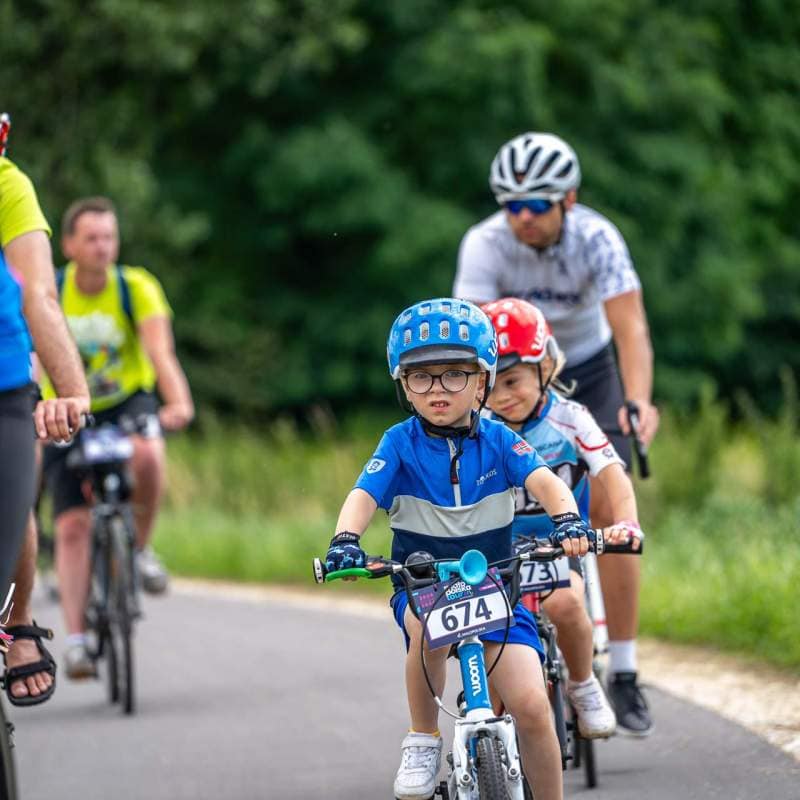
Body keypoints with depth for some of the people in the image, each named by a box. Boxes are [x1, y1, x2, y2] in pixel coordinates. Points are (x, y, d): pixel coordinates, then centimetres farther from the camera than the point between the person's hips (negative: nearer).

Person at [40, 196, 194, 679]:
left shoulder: (137, 288, -14)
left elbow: (161, 353, -26)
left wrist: (179, 403, -44)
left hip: (129, 403, -1)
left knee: (146, 456, -35)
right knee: (72, 527, -10)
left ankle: (140, 547, -9)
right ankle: (76, 639, -6)